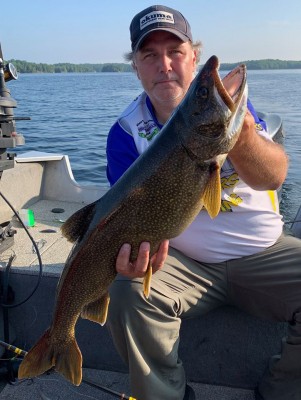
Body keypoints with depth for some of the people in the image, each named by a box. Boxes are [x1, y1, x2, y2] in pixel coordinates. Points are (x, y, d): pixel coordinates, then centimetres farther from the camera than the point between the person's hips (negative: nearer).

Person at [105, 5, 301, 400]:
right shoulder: (127, 131, -6)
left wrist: (239, 131, -42)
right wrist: (137, 248, -37)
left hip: (264, 252, 2)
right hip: (184, 262, 0)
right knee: (129, 292, -27)